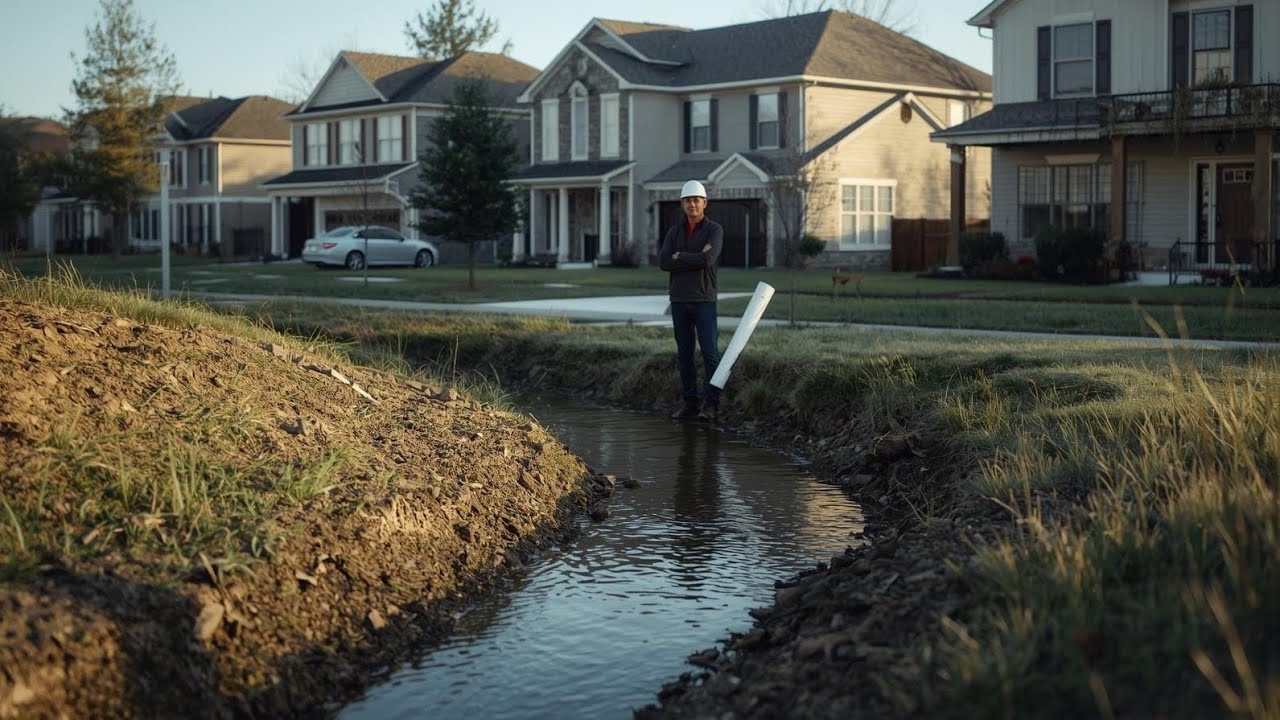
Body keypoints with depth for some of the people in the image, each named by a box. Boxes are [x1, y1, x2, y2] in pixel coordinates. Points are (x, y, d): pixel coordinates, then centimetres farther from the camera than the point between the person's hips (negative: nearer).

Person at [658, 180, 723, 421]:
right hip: (679, 300, 4)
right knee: (684, 353, 6)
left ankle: (711, 405, -2)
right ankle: (689, 403, 11)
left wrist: (680, 257, -9)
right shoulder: (674, 232, 8)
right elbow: (663, 262, -8)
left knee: (710, 352, -7)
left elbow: (708, 260, -22)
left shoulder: (715, 230, -5)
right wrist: (695, 259, -16)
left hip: (704, 301, -4)